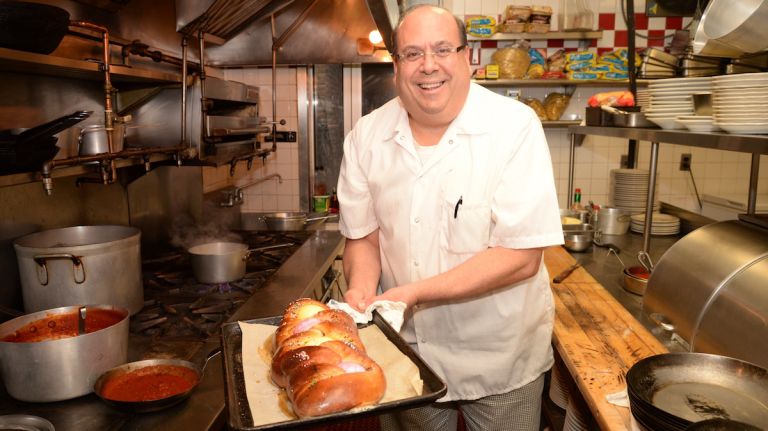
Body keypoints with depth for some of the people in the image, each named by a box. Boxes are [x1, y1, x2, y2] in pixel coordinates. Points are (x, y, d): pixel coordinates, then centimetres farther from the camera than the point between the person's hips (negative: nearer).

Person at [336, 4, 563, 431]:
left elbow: (521, 257, -22)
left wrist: (414, 292, -27)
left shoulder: (515, 127, -18)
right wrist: (362, 289, -19)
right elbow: (363, 236, 2)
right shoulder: (366, 136, -7)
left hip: (500, 357, -2)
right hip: (408, 350, 3)